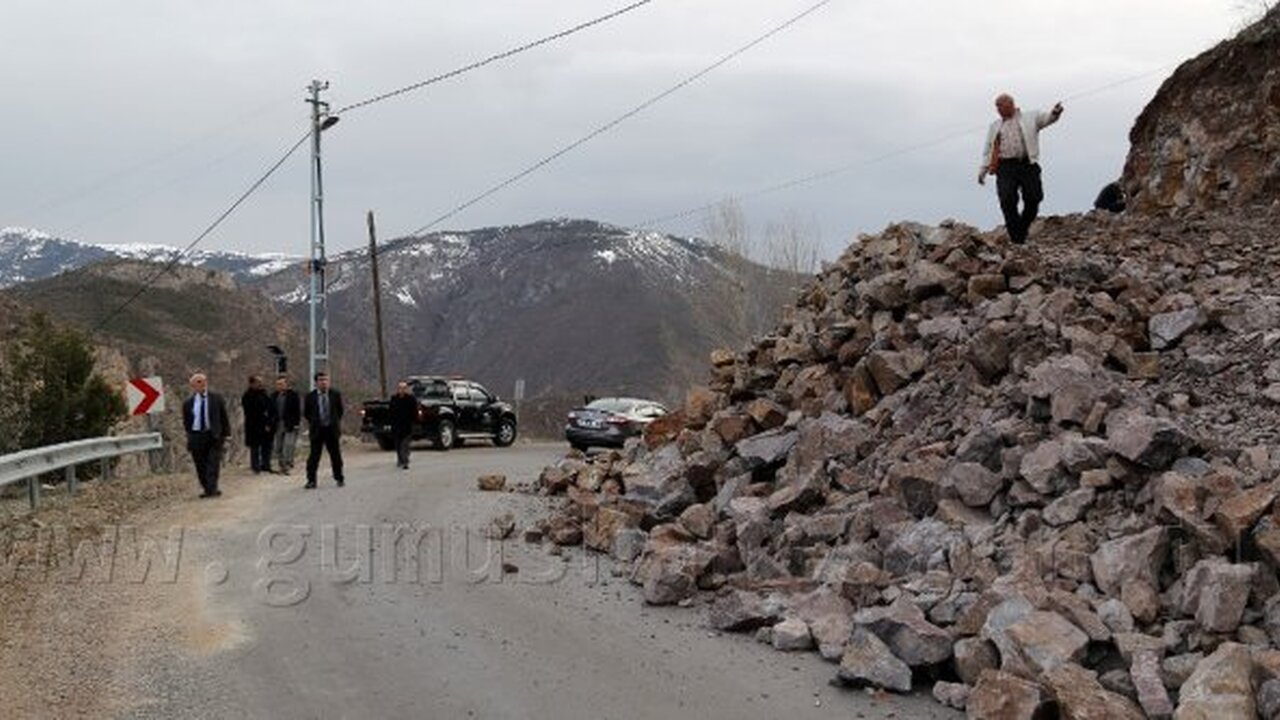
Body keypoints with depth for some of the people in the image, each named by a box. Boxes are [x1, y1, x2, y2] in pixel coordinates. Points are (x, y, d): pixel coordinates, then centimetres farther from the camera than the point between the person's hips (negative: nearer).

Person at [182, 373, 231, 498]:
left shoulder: (216, 399, 4)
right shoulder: (188, 403, 6)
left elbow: (224, 417, 6)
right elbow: (186, 422, 13)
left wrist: (225, 435, 1)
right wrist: (190, 435, 5)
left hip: (214, 436, -1)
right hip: (196, 436, 2)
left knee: (213, 464, -9)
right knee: (201, 467, 5)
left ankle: (211, 490, -10)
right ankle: (207, 489, 14)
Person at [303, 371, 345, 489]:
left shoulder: (335, 395, 2)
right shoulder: (310, 396, -1)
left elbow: (340, 410, 13)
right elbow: (306, 413, 9)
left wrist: (336, 421, 8)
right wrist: (313, 422, 7)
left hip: (332, 429, 1)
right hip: (317, 430, -1)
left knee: (336, 456, 7)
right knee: (314, 456, -1)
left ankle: (339, 479, 19)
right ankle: (311, 480, 6)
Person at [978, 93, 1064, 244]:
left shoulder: (1030, 118, 17)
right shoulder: (995, 127, 22)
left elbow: (1046, 118, 1)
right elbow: (988, 150, 19)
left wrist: (1055, 113, -22)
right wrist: (982, 171, 8)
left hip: (1027, 165, -1)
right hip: (1005, 166, 1)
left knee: (1033, 198, -9)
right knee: (1008, 201, -12)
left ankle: (1022, 229, 14)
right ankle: (1016, 239, -6)